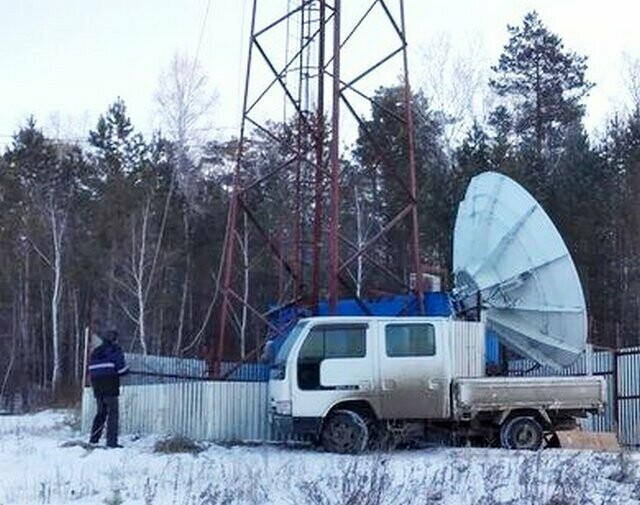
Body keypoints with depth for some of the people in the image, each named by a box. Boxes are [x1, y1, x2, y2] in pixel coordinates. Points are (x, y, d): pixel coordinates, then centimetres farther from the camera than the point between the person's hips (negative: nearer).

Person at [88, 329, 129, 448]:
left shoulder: (95, 352, 14)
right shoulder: (115, 350, -6)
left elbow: (91, 369, 14)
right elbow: (121, 368, -11)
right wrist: (126, 370, 10)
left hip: (97, 387, 7)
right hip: (110, 387, -6)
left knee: (100, 412, 18)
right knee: (112, 413, -3)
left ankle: (93, 439, 18)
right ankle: (111, 441, -7)